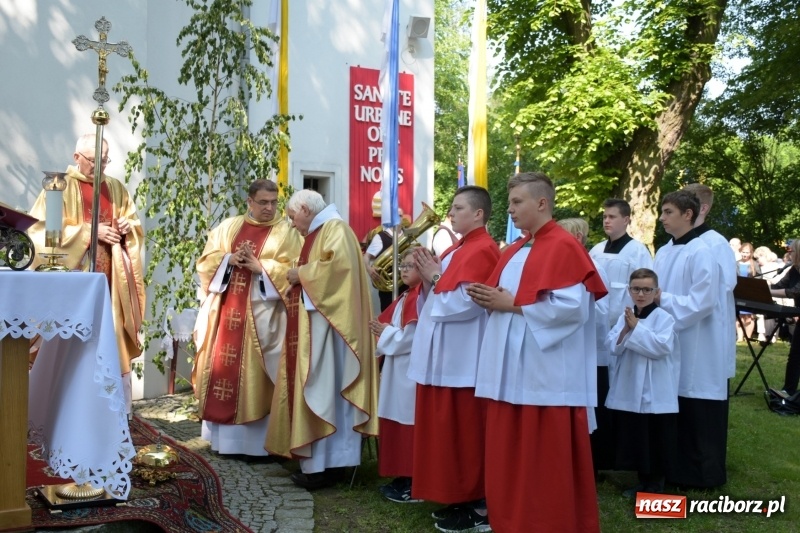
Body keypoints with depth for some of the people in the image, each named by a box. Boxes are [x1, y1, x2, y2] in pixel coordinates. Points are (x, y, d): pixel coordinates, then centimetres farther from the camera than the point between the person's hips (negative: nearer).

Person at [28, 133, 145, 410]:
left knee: (112, 339, 3)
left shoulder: (116, 188, 14)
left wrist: (126, 226, -5)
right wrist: (90, 231, -16)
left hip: (111, 280, 4)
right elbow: (44, 230, -10)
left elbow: (136, 225, 19)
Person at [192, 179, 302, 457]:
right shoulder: (228, 226, 12)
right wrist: (229, 259, -10)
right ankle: (222, 436, 18)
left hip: (261, 313, -4)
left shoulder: (286, 232, 1)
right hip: (224, 310, 4)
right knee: (222, 367, 7)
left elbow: (293, 270, -8)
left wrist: (260, 266, -17)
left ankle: (254, 440, 5)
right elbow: (206, 260, 9)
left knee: (254, 375, -3)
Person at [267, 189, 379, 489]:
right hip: (311, 324, 10)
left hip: (326, 324, -10)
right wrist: (297, 279, 5)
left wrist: (301, 274, -13)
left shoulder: (334, 228, -8)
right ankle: (318, 459, 13)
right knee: (314, 387, 9)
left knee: (323, 388, -9)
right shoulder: (317, 234, 22)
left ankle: (326, 463, -5)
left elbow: (338, 264, -25)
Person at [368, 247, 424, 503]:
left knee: (409, 426, -5)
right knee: (395, 425, 12)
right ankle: (402, 478, 21)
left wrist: (386, 334, -10)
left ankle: (414, 484, 2)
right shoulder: (403, 299, 18)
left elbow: (416, 337, -22)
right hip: (396, 369, 10)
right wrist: (384, 332, 1)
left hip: (411, 370, -10)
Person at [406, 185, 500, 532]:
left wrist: (434, 278, -10)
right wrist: (428, 277, 2)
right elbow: (438, 299, 20)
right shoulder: (457, 250, 17)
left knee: (463, 433, -2)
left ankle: (474, 505, 8)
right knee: (445, 430, 14)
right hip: (443, 354, 10)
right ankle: (456, 498, 23)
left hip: (461, 358, -10)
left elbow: (465, 303, -22)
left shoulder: (482, 251, -14)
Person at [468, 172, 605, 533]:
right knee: (509, 460, 12)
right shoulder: (514, 252, 16)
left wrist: (513, 305, -15)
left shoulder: (564, 247, -10)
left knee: (545, 465, 0)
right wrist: (488, 298, -2)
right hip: (510, 370, 9)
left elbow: (572, 307, -20)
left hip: (546, 375, -9)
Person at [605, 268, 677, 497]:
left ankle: (656, 483, 18)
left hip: (656, 393, -5)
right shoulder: (625, 317, 7)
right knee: (633, 437, 13)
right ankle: (643, 480, 26)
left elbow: (661, 347, -20)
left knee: (656, 440, 5)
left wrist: (636, 328, -19)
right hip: (629, 390, 5)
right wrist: (625, 330, -17)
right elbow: (612, 346, 0)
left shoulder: (664, 318, -8)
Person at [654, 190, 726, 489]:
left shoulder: (701, 253, -13)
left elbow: (703, 302, -19)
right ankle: (675, 471, 25)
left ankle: (703, 475, 15)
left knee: (697, 418, 2)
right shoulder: (663, 253, 10)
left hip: (696, 350, -7)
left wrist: (663, 300, -16)